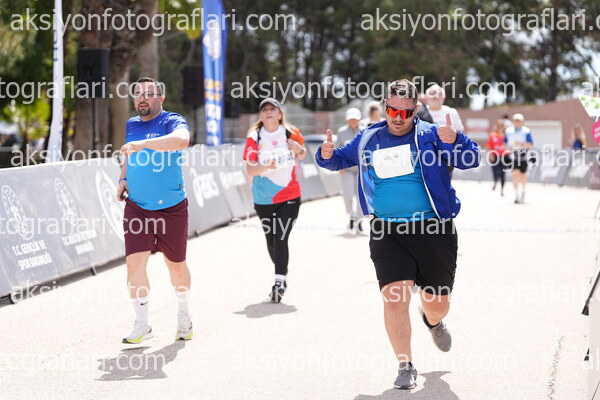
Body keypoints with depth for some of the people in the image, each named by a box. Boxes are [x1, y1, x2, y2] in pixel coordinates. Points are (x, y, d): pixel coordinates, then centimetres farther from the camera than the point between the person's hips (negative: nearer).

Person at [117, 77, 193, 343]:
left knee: (176, 265, 11)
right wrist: (124, 179, 10)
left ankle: (184, 316, 34)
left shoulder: (172, 121, -11)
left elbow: (182, 139, -36)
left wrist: (143, 144, -44)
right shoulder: (131, 125, 8)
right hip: (137, 207, 4)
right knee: (135, 262, -11)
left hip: (172, 208, -3)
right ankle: (142, 325, -3)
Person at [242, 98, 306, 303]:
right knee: (271, 239, 11)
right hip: (263, 199, 2)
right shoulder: (254, 138, -4)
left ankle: (279, 282, -14)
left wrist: (298, 149, -4)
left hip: (289, 196, -1)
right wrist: (266, 166, -30)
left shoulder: (291, 134, 0)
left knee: (281, 238, -13)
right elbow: (250, 170, -11)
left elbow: (302, 155, 18)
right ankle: (281, 275, 31)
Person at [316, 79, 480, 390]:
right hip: (388, 233, 1)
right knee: (394, 297, -14)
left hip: (434, 230, -1)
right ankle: (405, 366, -1)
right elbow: (339, 160, 22)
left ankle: (432, 321, 49)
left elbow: (471, 160, -8)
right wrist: (327, 155, -1)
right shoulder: (367, 140, 9)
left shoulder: (431, 135, 0)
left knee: (437, 303, 9)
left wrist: (454, 141, -28)